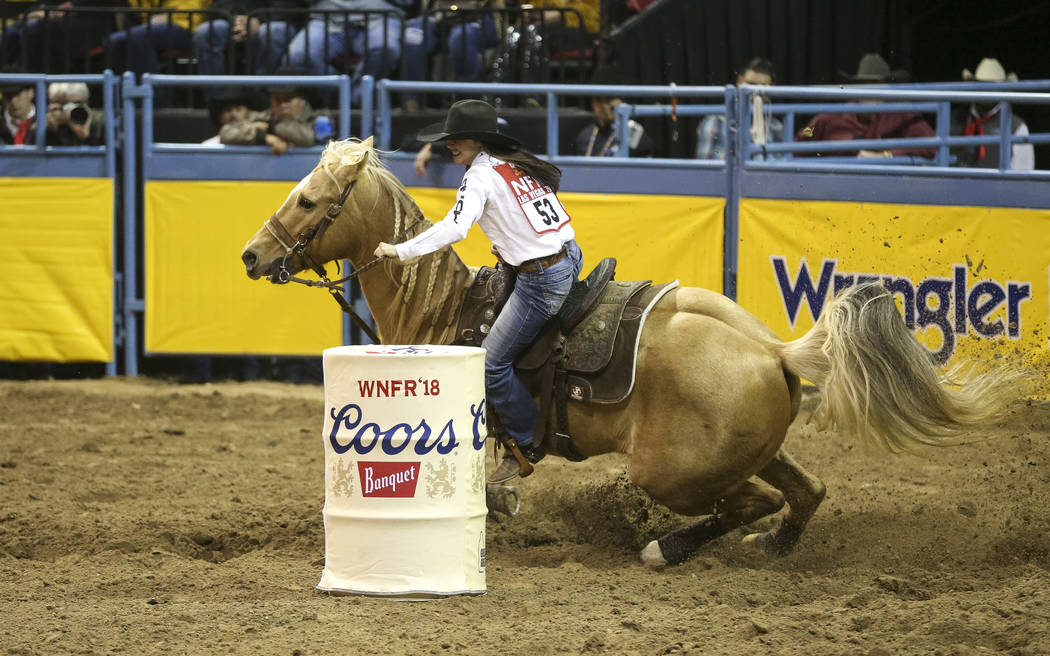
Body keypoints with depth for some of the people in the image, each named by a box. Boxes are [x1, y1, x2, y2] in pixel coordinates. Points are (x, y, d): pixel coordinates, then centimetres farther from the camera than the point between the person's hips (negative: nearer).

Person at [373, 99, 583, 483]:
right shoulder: (517, 162, 12)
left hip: (542, 281, -10)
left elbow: (454, 228, -27)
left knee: (492, 362, 0)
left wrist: (400, 251, -23)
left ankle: (525, 446, 10)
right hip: (569, 256, 10)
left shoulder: (480, 175, -14)